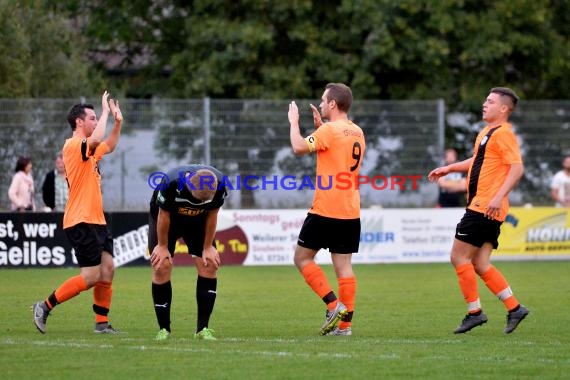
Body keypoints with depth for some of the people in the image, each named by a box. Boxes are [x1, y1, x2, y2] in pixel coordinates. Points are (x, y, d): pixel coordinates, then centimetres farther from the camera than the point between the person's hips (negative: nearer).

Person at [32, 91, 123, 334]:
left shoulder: (88, 149, 17)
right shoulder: (73, 145, -13)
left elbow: (109, 146, 37)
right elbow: (96, 140, -33)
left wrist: (118, 122, 22)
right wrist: (105, 111, -20)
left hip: (96, 221, 10)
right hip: (81, 222, -10)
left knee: (107, 270, 3)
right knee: (91, 276, -11)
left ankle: (102, 323, 8)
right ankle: (44, 307, -1)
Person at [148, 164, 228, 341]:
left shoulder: (219, 185, -31)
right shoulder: (172, 182, -40)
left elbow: (211, 215, -13)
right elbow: (163, 215, -22)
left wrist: (208, 247, -5)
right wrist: (162, 246, -12)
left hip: (198, 221, 3)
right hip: (168, 217, -3)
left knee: (209, 265, -10)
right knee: (161, 267, -13)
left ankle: (202, 329, -3)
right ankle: (164, 329, -3)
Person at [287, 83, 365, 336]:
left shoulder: (330, 131, -13)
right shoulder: (357, 132, 13)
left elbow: (299, 147, -17)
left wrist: (294, 121, -2)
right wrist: (320, 126, 26)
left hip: (326, 210, -7)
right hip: (351, 211, 7)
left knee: (302, 258, 4)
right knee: (344, 266, 6)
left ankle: (334, 305, -7)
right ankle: (345, 323, 1)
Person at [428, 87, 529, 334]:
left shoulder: (502, 133, -12)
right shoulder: (487, 133, 18)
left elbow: (517, 168, -21)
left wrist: (499, 196, -30)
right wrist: (449, 168, 32)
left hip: (485, 208, -10)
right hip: (480, 208, 10)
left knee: (459, 257, -6)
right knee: (480, 264, 8)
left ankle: (474, 312, -1)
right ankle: (514, 308, 9)